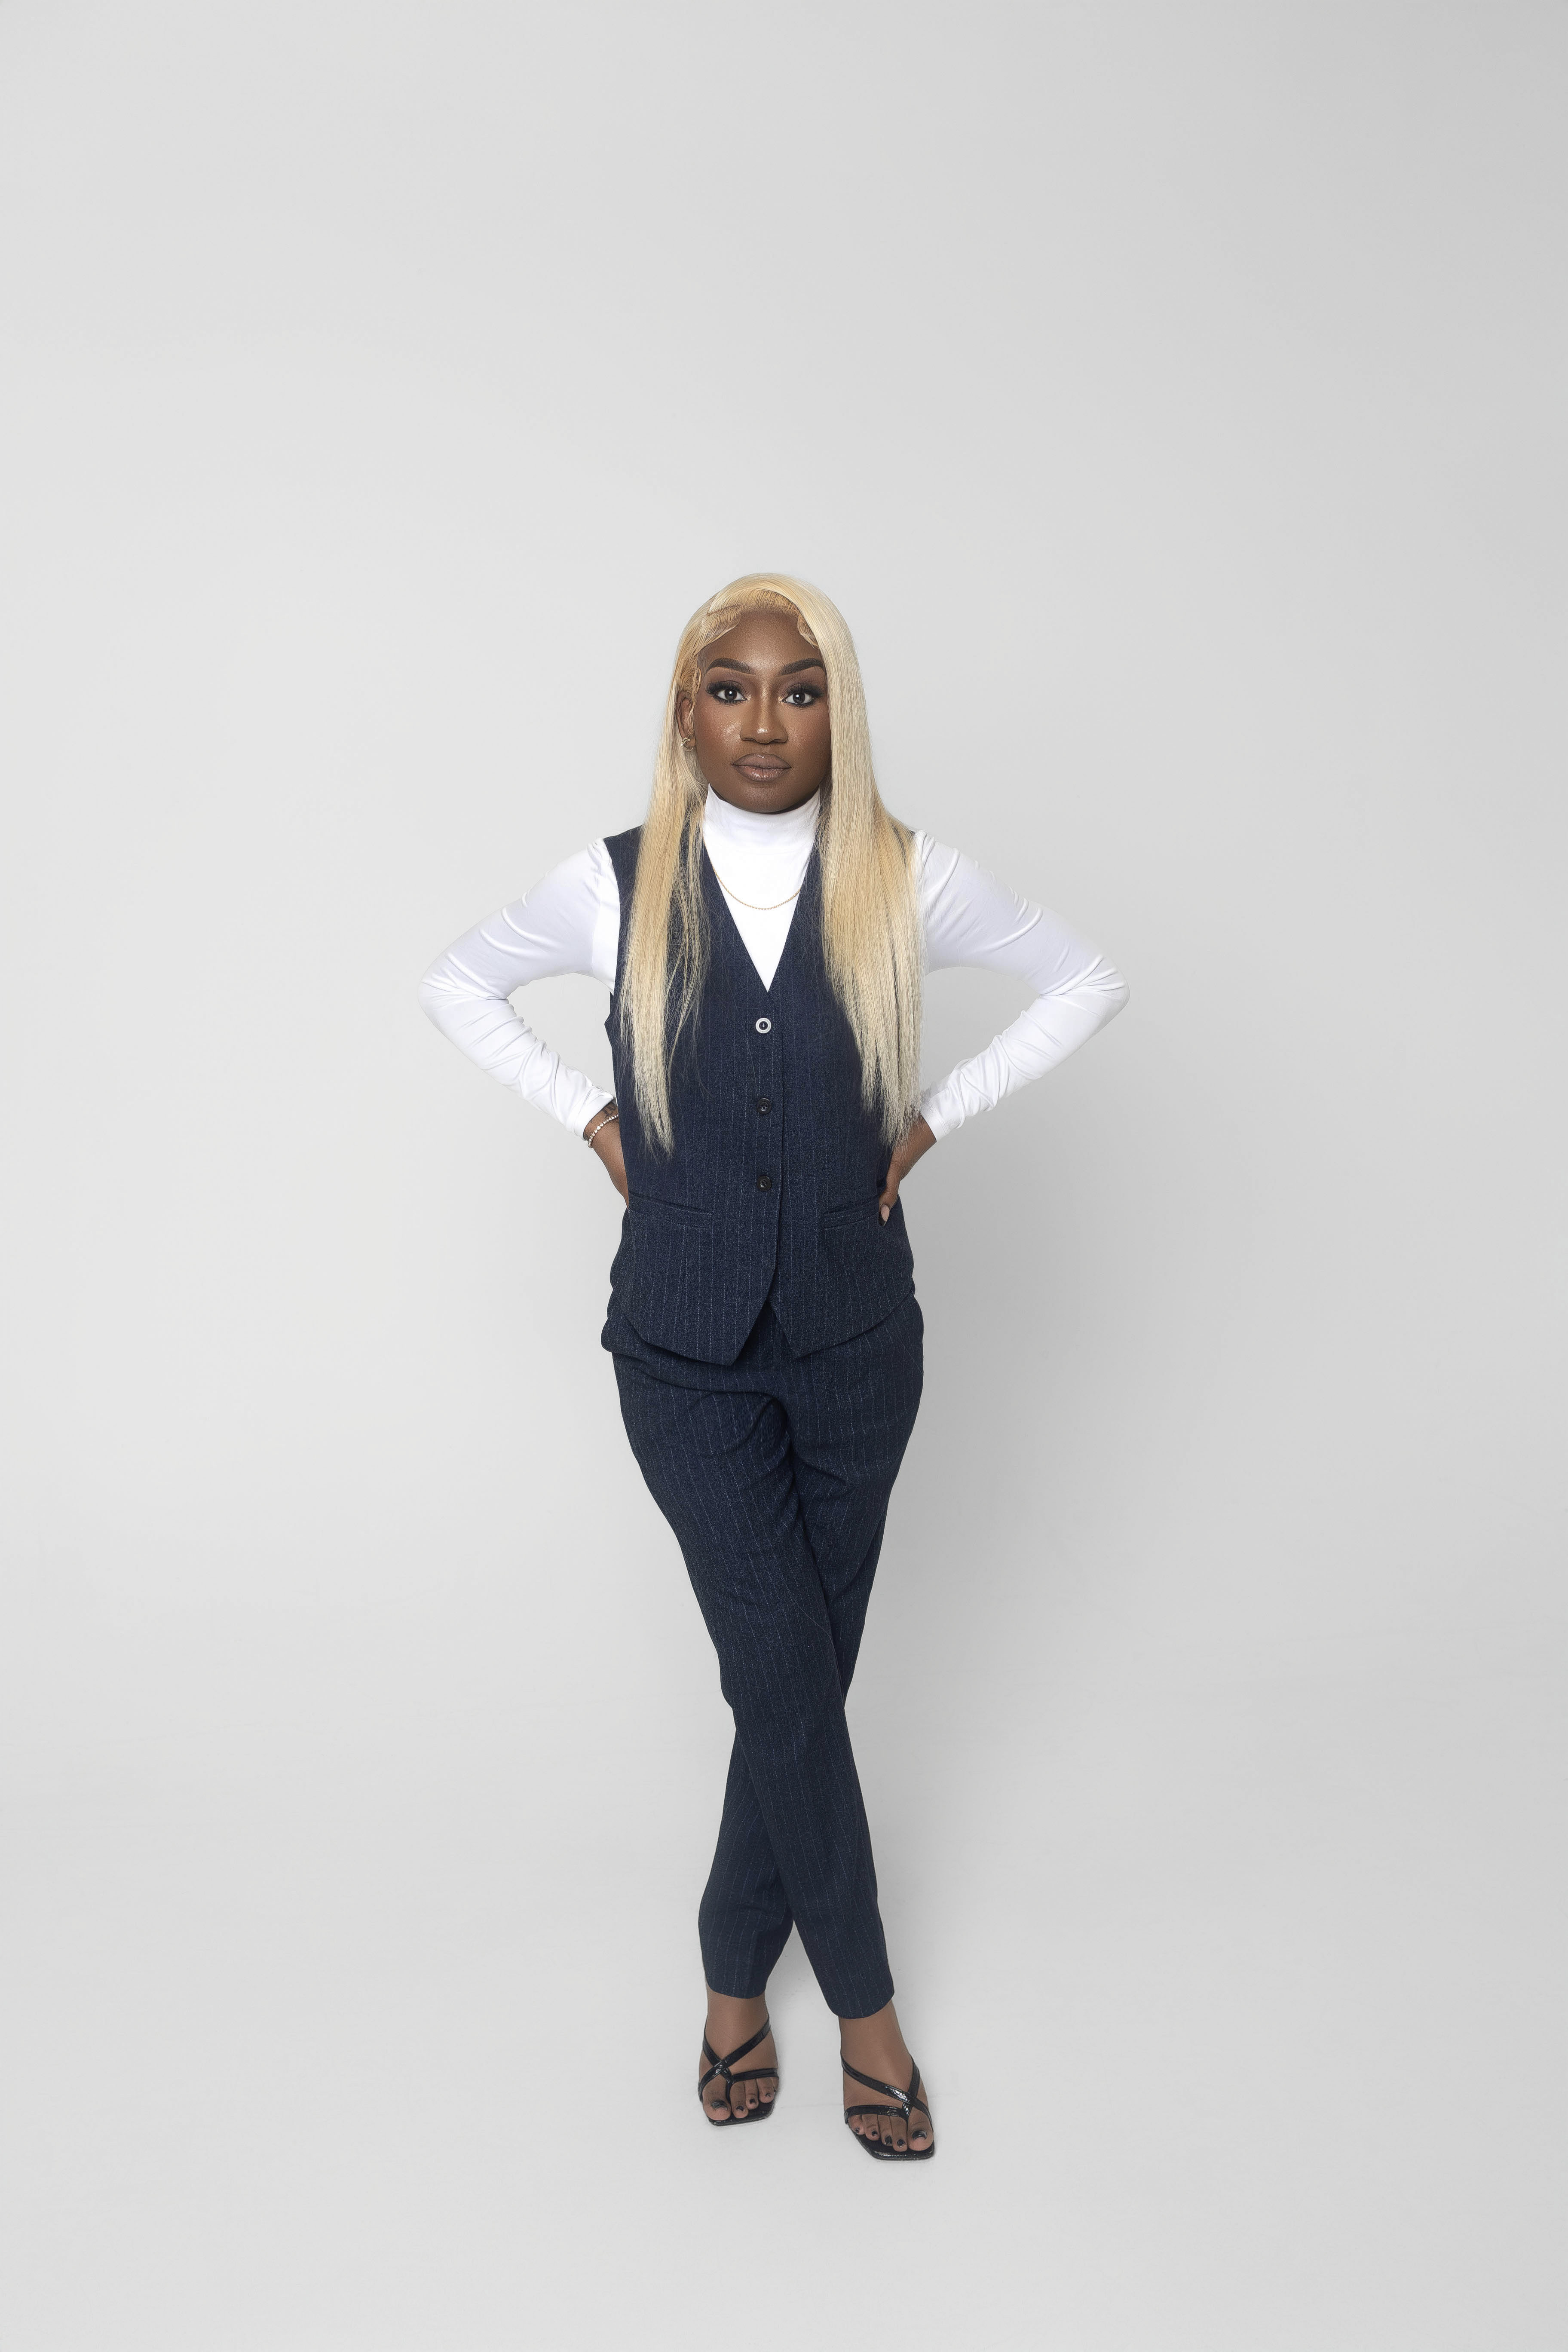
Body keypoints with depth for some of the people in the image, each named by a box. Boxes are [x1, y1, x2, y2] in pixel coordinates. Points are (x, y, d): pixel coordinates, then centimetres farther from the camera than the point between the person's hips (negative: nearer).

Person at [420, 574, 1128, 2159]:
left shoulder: (903, 879, -5)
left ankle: (736, 1972, 33)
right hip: (688, 1345, -1)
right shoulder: (617, 885, -5)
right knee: (786, 1676, -3)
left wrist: (938, 1112, 1)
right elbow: (457, 985, 12)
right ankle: (861, 1999, 20)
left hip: (855, 1338, 1)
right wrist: (589, 1115, 1)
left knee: (801, 1678, 10)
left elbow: (1087, 983, 7)